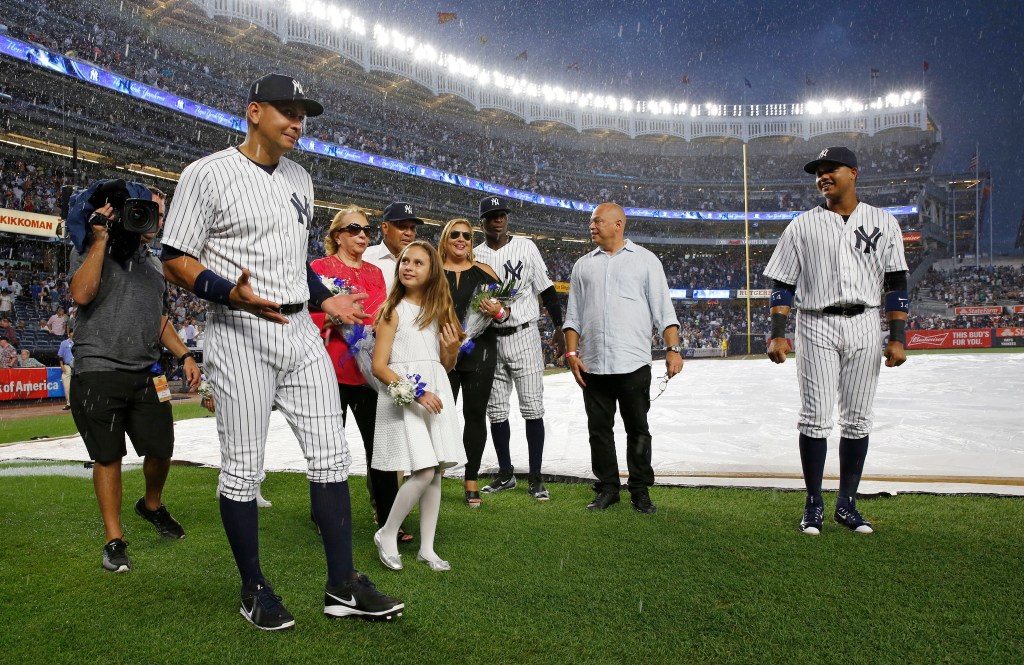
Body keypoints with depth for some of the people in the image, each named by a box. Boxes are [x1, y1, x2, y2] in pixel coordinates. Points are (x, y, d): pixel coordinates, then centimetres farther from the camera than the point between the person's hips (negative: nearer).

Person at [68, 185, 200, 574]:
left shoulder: (153, 264, 18)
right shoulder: (92, 249, 1)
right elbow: (81, 294, -18)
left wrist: (183, 355, 13)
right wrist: (101, 239, -14)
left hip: (147, 374, 5)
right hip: (99, 371, -5)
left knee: (161, 449, 5)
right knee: (108, 456, 2)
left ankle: (152, 505, 35)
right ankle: (114, 539, 14)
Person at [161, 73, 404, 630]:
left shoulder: (300, 179, 16)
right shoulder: (208, 174, -4)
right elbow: (176, 260, -7)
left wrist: (326, 300, 13)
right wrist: (231, 293, -23)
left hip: (301, 332, 6)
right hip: (240, 335, -6)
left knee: (331, 456, 3)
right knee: (242, 468, 1)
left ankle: (343, 587, 12)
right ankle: (253, 589, 20)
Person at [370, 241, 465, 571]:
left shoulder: (439, 311, 12)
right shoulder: (392, 310, -2)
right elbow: (379, 366, -8)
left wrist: (452, 348, -5)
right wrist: (415, 392, -19)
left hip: (437, 393, 5)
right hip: (402, 393, -5)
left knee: (436, 473, 5)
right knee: (423, 472, -13)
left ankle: (427, 548, 18)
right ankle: (387, 534, 9)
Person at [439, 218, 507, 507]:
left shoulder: (484, 271, 9)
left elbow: (504, 307, 8)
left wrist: (499, 312, -14)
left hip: (479, 353, 1)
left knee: (475, 414, 5)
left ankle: (472, 480, 14)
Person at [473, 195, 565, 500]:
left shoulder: (525, 247, 2)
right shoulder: (474, 256, 6)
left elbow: (546, 290, 2)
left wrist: (559, 327, -1)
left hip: (523, 336, -2)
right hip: (489, 340, 2)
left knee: (532, 407, -3)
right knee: (496, 410, 8)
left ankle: (535, 477, 7)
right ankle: (505, 473, 22)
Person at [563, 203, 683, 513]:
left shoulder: (645, 260, 7)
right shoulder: (583, 265, 15)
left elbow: (663, 310, 2)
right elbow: (573, 315, 14)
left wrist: (673, 348, -7)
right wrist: (571, 352, 3)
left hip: (633, 363, -3)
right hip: (593, 365, 3)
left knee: (638, 430, 4)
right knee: (599, 429, 7)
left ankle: (640, 491, 16)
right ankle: (607, 488, 19)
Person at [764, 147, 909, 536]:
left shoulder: (883, 223, 8)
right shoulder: (802, 226, 6)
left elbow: (896, 285, 6)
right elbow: (783, 285, 4)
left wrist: (897, 337, -2)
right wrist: (777, 334, -6)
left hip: (864, 326, 1)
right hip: (816, 326, -1)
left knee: (857, 419, 6)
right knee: (815, 417, -2)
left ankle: (847, 504, 17)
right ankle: (813, 504, 9)